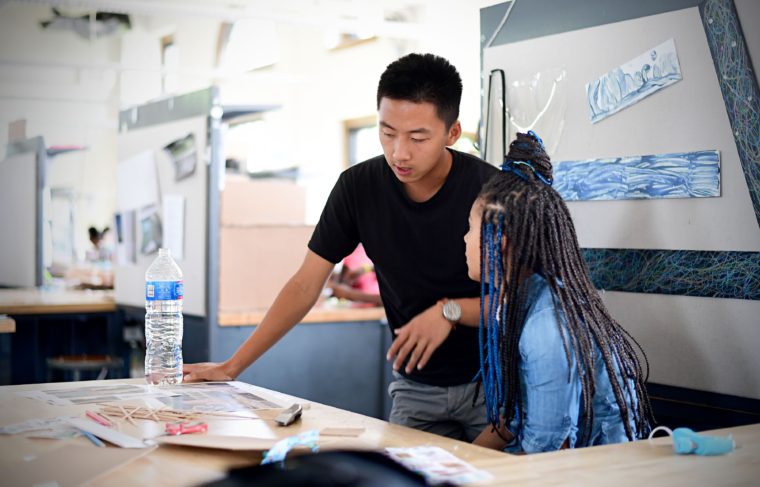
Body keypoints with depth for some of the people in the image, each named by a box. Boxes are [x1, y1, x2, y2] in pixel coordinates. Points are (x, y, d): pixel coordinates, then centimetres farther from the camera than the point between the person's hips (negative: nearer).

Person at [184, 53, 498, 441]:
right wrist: (231, 366, -3)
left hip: (490, 381, -2)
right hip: (416, 387, 3)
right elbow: (305, 285, -1)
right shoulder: (359, 186, -7)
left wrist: (452, 311, -25)